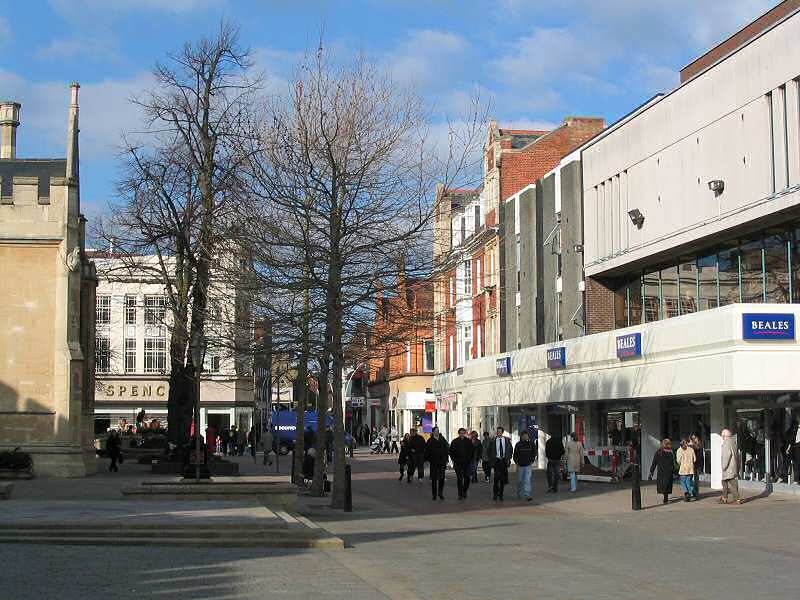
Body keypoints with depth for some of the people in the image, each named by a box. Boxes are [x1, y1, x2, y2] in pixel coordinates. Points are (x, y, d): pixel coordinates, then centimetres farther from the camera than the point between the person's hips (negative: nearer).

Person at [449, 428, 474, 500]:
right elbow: (451, 451, 9)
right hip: (458, 463, -1)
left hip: (467, 463, 1)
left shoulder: (469, 441, 5)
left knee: (467, 478, 2)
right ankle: (460, 494, 1)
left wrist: (470, 459, 2)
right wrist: (454, 459, 0)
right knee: (459, 478, -2)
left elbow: (472, 451, 11)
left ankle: (464, 492, 22)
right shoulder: (454, 442, 3)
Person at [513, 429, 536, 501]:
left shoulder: (532, 444, 3)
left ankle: (527, 495, -16)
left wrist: (531, 461, -3)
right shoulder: (518, 444, 2)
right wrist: (517, 463, -7)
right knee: (520, 480, 9)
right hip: (520, 466, 1)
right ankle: (519, 494, 27)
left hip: (528, 465, -1)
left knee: (528, 480, -12)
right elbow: (515, 455, 5)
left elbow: (534, 454, 10)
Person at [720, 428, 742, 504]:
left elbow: (727, 454, -22)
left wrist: (724, 466, -18)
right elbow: (737, 455, 19)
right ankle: (724, 499, 19)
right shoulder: (733, 442, 15)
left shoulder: (727, 442, -14)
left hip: (729, 467, -10)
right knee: (724, 482, 16)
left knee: (732, 483, -8)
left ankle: (737, 500, -9)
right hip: (734, 466, 10)